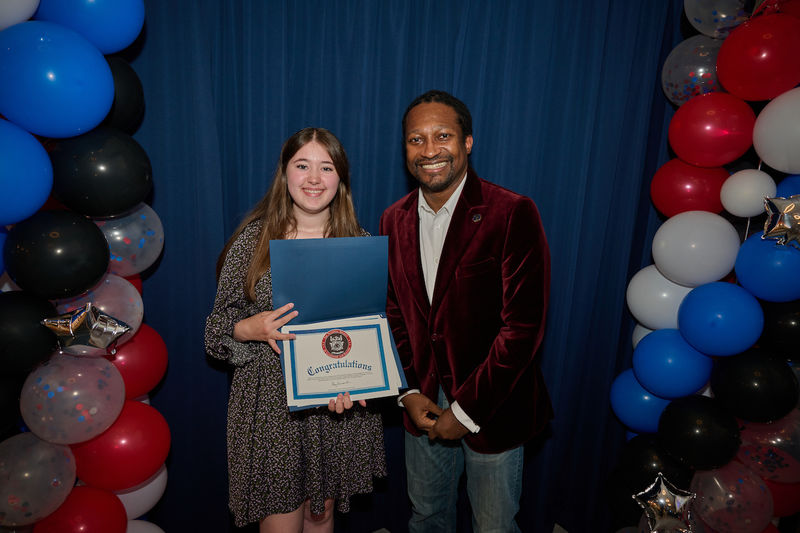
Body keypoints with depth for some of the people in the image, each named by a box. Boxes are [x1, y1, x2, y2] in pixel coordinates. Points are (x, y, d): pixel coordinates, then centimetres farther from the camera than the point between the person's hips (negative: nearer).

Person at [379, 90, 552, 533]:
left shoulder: (512, 214, -17)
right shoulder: (394, 220, 1)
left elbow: (523, 326, -19)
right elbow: (394, 314, 6)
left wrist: (466, 410, -15)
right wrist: (408, 393, -3)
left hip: (491, 409, -4)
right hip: (424, 403, 5)